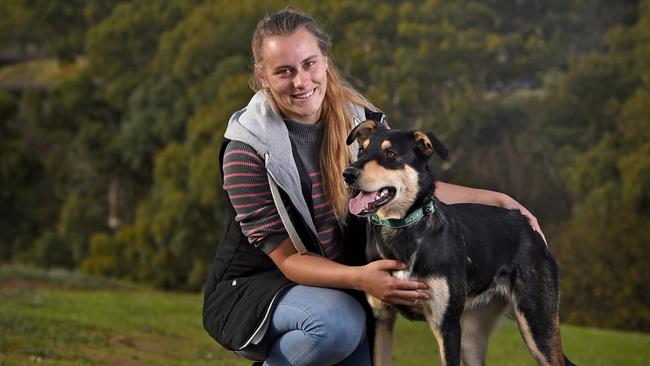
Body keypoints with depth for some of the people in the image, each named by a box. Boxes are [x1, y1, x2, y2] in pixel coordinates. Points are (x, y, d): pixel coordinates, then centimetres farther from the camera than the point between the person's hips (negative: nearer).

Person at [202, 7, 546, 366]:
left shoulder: (357, 119, -5)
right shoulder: (248, 150, -20)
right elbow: (287, 259, -21)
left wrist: (498, 200, -2)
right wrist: (359, 279, -37)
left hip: (335, 288, 5)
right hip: (251, 287, -5)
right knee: (338, 322, -33)